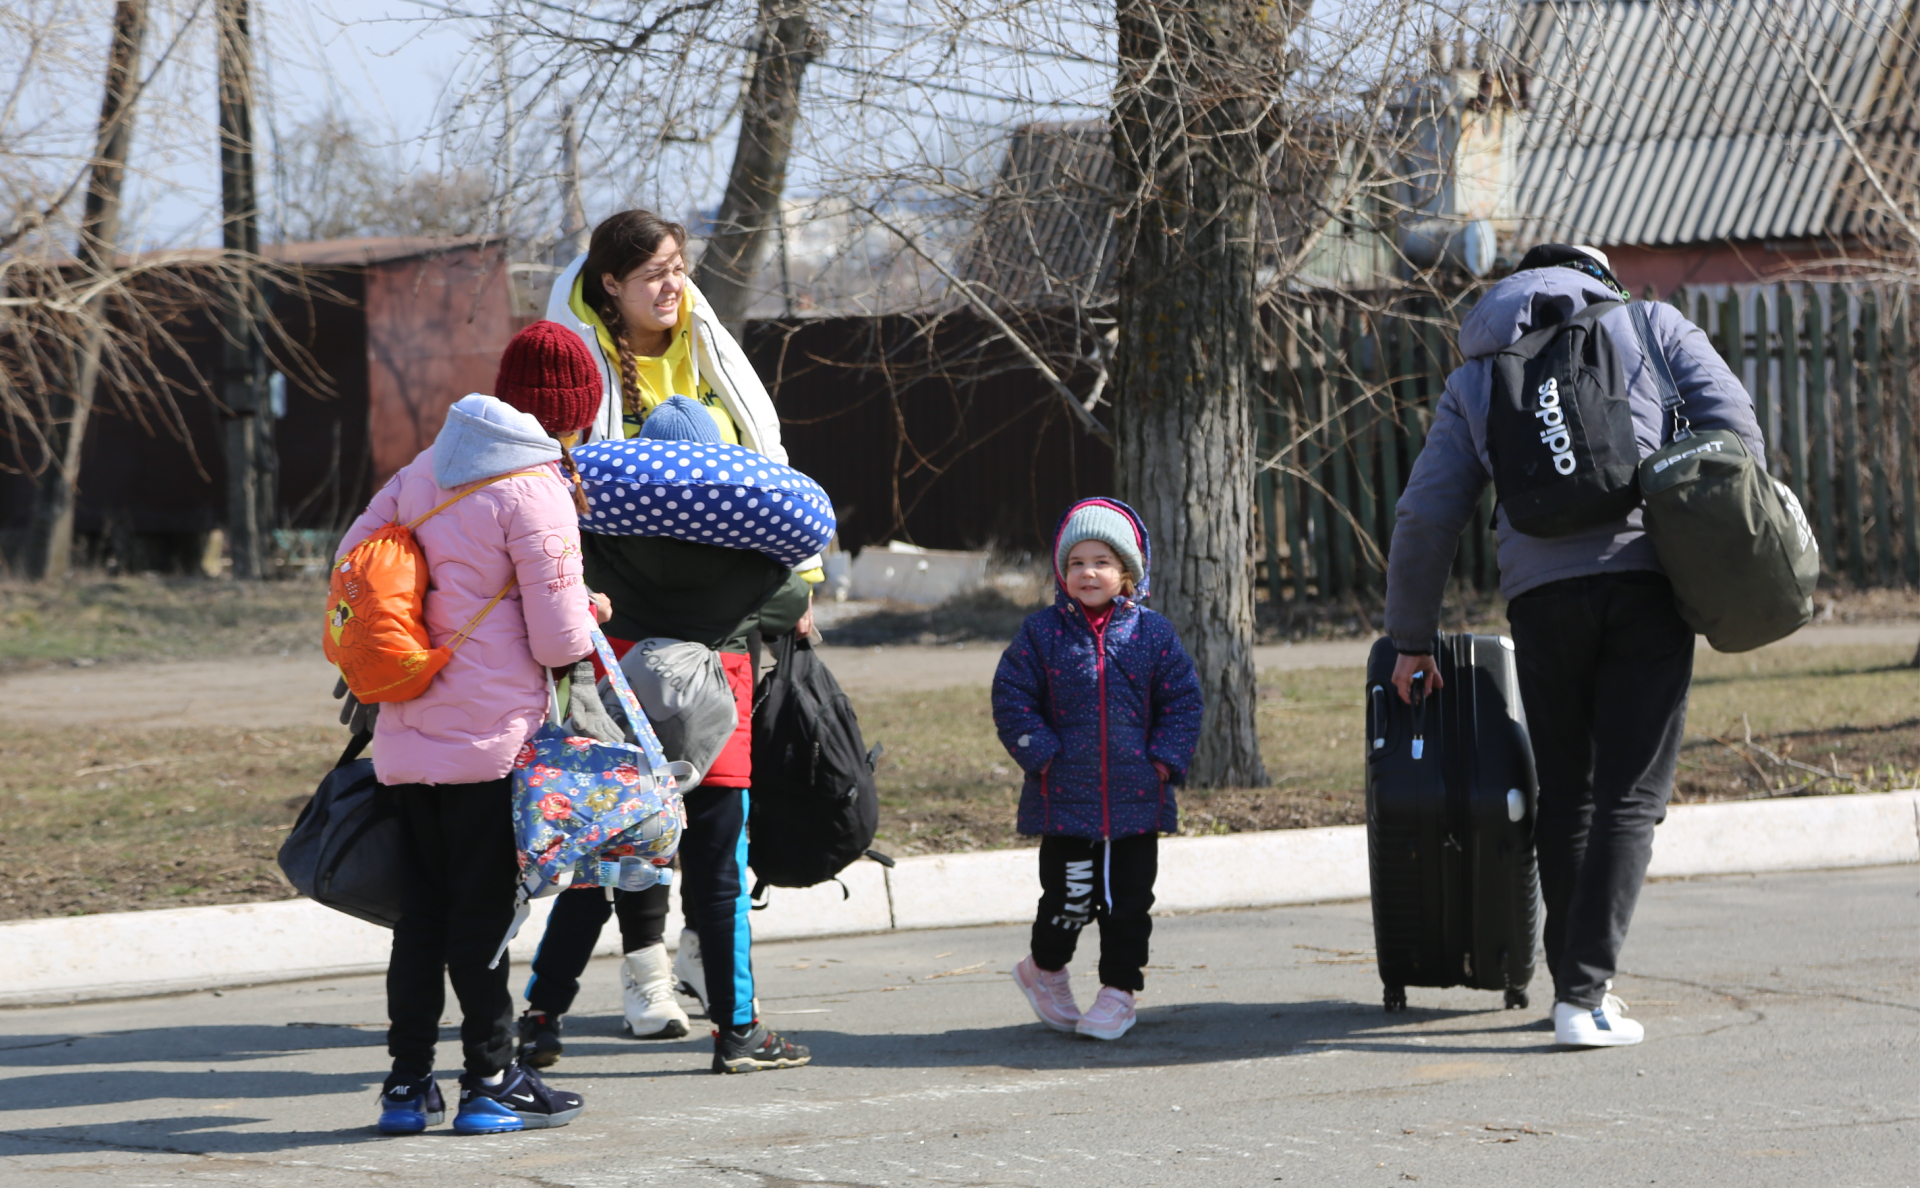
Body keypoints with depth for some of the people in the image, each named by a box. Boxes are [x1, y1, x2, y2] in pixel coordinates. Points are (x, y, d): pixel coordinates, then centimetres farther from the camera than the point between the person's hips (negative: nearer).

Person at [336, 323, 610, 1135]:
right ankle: (491, 1082, 7)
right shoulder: (536, 494, -12)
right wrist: (589, 615, 10)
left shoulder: (426, 469, 8)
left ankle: (408, 1082, 14)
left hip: (406, 736, 6)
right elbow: (558, 640, -12)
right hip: (490, 734, -6)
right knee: (483, 907, 1)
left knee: (423, 905, 12)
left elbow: (352, 557, 14)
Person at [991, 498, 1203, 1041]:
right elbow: (1012, 699, 1)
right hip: (1064, 798, -1)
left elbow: (1183, 699, 6)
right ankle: (1045, 969, 27)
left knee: (1129, 901, 5)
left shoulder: (1151, 632, 3)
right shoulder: (1042, 632, 0)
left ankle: (1119, 989, 19)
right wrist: (1042, 756, -9)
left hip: (1137, 799, 1)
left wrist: (1165, 760, -4)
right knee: (1069, 898, 1)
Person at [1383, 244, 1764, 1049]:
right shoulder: (1652, 325, 18)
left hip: (1542, 591, 2)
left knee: (1564, 794, 15)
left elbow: (1425, 518, 19)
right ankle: (1587, 996, -13)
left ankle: (1574, 981, 18)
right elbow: (1731, 423, 2)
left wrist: (1410, 641, 27)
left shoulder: (1478, 375, 22)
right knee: (1630, 795, -3)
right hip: (1647, 578, -2)